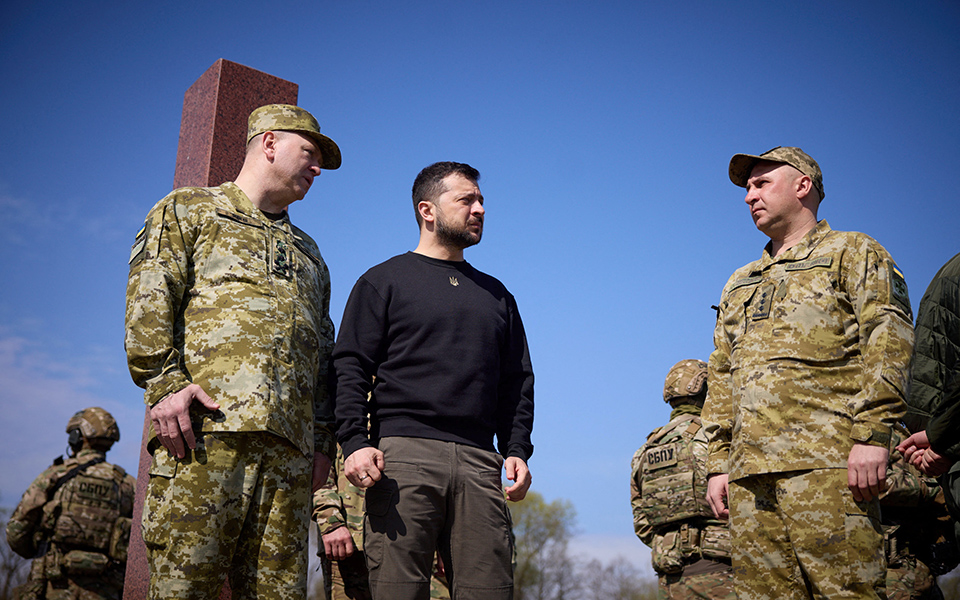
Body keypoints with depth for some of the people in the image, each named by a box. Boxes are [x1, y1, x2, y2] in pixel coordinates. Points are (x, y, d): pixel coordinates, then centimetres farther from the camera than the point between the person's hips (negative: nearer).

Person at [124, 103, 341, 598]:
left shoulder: (308, 253, 32)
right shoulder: (189, 210, 17)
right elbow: (148, 297, 1)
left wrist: (322, 439, 15)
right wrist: (165, 381, -14)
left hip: (289, 444, 5)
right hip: (206, 424, -5)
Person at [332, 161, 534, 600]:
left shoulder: (497, 296, 26)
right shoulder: (383, 281, 13)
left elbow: (517, 382, 22)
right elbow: (350, 368, 3)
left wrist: (517, 450, 7)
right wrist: (354, 442, -12)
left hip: (479, 461, 4)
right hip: (403, 452, -3)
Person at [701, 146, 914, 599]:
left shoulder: (853, 252, 11)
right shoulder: (739, 285, 29)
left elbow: (888, 341, -3)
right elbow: (720, 380, 25)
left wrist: (873, 433, -15)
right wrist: (718, 464, 15)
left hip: (825, 461, -6)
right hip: (748, 469, 6)